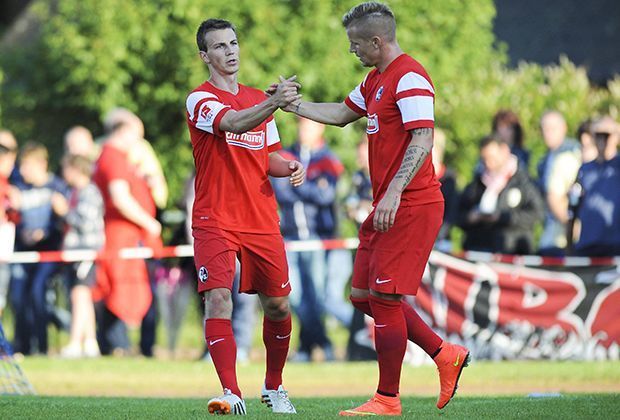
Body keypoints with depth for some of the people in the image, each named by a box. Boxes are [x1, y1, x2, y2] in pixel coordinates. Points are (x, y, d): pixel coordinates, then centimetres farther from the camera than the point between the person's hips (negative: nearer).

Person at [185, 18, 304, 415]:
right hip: (215, 221, -5)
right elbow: (234, 123, -26)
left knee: (277, 305, 9)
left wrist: (289, 167, -1)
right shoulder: (200, 100, -6)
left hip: (262, 218, 5)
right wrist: (274, 102, -41)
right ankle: (231, 392, -22)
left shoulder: (258, 98, 14)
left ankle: (274, 387, 28)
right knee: (218, 298, -20)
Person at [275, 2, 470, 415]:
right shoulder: (376, 80, 17)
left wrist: (394, 193, -32)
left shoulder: (409, 78, -15)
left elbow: (422, 141, -24)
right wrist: (292, 104, 25)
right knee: (364, 296, 11)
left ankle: (388, 400, 0)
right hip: (388, 207, 10)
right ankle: (445, 355, 20)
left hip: (411, 207, -10)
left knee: (384, 298, -8)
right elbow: (342, 113, 33)